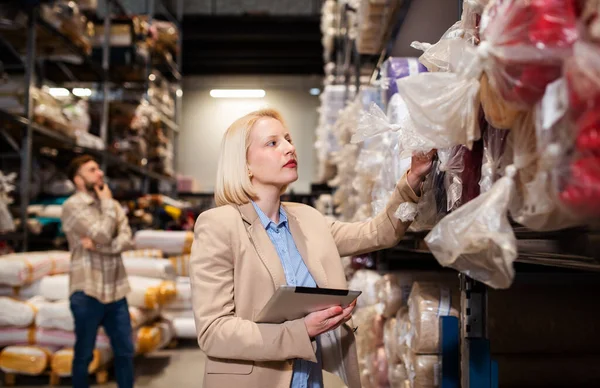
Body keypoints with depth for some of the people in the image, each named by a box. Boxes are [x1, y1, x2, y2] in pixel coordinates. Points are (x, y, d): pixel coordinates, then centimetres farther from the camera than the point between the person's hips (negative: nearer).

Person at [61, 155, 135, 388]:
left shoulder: (112, 206, 12)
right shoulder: (73, 206, -7)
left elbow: (127, 241, 0)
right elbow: (103, 235, -20)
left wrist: (99, 246, -16)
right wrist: (107, 202, -7)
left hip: (115, 290, 6)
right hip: (87, 291, -5)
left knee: (125, 350, 11)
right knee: (84, 353, 7)